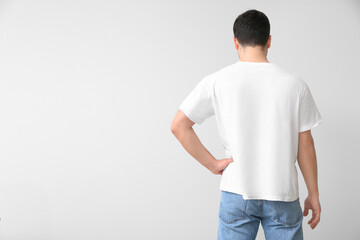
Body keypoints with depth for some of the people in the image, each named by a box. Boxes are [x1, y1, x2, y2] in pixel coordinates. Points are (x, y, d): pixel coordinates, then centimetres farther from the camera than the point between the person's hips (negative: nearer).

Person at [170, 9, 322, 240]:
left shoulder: (217, 82, -5)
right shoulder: (295, 83, -4)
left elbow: (179, 125, -6)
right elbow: (305, 145, -1)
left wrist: (212, 163, -2)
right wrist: (313, 195, 8)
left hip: (237, 193, 0)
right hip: (283, 195, 0)